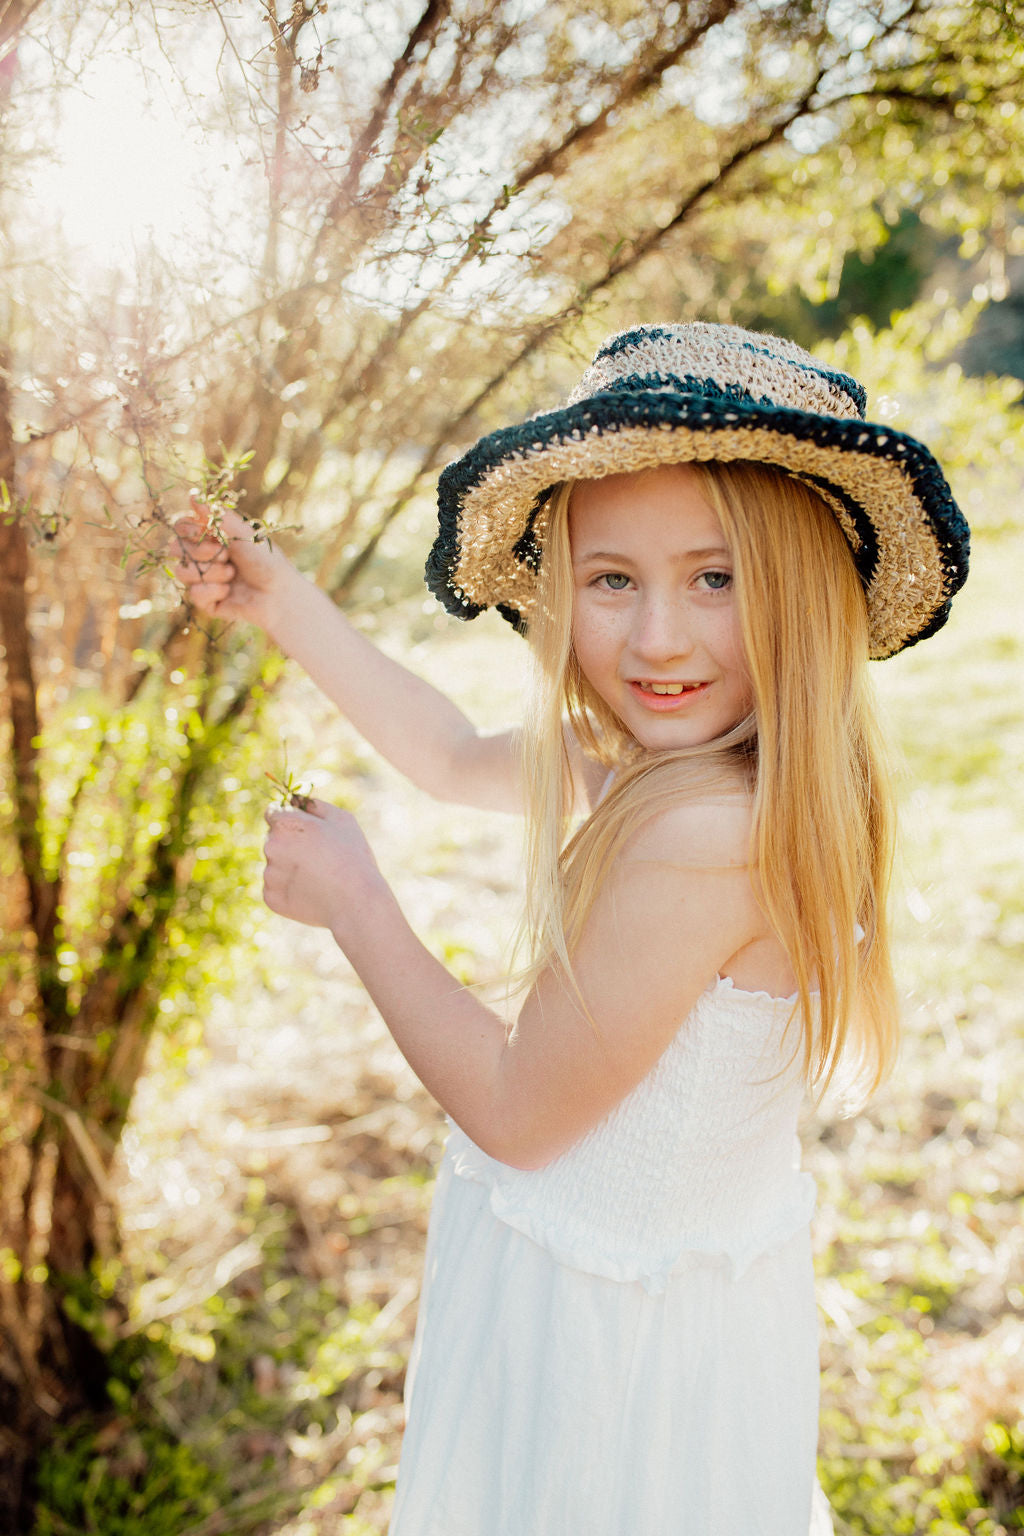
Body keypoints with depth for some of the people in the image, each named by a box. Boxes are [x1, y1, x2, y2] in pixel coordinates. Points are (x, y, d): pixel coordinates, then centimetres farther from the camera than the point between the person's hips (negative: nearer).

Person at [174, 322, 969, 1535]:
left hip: (608, 1332, -8)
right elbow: (455, 760, 9)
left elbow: (515, 1111, -22)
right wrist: (287, 608, 8)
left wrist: (352, 901, -13)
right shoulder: (695, 757, -7)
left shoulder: (700, 836, -34)